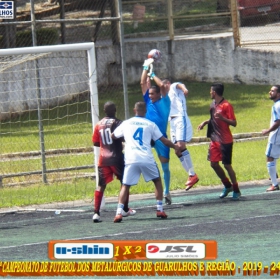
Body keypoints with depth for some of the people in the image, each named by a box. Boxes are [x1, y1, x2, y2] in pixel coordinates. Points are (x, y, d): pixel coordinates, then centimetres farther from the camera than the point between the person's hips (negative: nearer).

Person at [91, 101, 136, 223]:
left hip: (103, 159, 3)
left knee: (101, 185, 2)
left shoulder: (99, 125, 5)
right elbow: (124, 138, -12)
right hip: (116, 158, -3)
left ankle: (96, 213, -10)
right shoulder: (117, 123, -7)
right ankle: (125, 210, 22)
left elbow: (95, 143, 8)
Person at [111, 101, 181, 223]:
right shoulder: (150, 124, 11)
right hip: (147, 158, 0)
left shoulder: (126, 123, 14)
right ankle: (160, 209, 14)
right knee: (157, 181, 20)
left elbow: (112, 136, 26)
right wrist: (175, 147, 29)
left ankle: (119, 213, -11)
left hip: (131, 159, 0)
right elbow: (164, 140, 11)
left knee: (125, 186, 6)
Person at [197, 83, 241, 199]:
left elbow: (234, 123, -16)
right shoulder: (213, 104, 10)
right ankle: (227, 186, 23)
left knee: (227, 165, -4)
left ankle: (236, 191, 8)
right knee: (214, 164, 6)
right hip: (215, 140, 8)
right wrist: (205, 122, 10)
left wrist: (222, 118, -30)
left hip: (225, 141, -8)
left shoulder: (226, 105, -14)